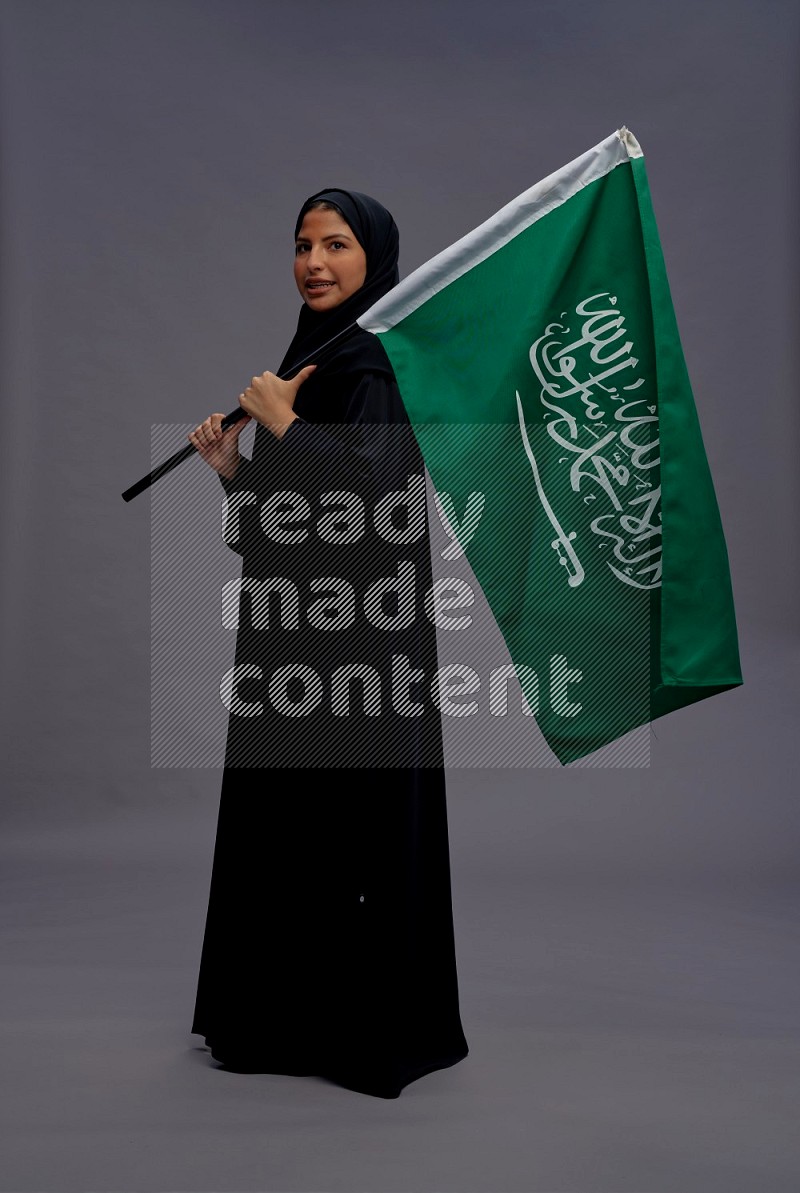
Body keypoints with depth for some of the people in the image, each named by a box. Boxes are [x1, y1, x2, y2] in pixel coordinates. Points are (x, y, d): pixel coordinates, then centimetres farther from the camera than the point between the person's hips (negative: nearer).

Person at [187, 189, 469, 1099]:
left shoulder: (382, 358, -9)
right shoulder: (312, 358, 16)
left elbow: (375, 488, -24)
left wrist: (282, 424, -14)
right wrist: (232, 466, 4)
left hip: (359, 633, -9)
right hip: (296, 631, 9)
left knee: (357, 819, -1)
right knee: (282, 815, 14)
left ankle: (377, 1030, 16)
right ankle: (289, 1015, 30)